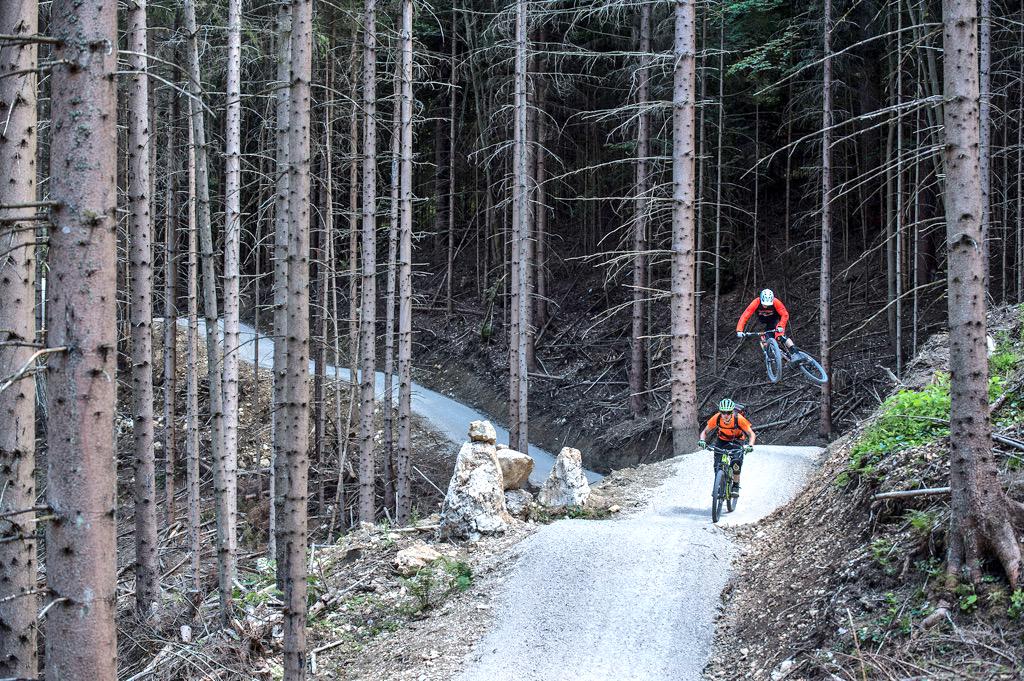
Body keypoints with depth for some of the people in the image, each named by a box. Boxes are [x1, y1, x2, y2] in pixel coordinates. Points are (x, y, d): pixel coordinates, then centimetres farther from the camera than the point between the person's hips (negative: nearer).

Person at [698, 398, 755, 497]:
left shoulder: (739, 419, -31)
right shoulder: (716, 418, -25)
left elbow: (752, 434, -24)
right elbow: (704, 432, -12)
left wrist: (750, 446, -43)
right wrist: (702, 441, -33)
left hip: (737, 441, -2)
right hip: (722, 441, 2)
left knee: (736, 462, -27)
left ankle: (735, 486, -10)